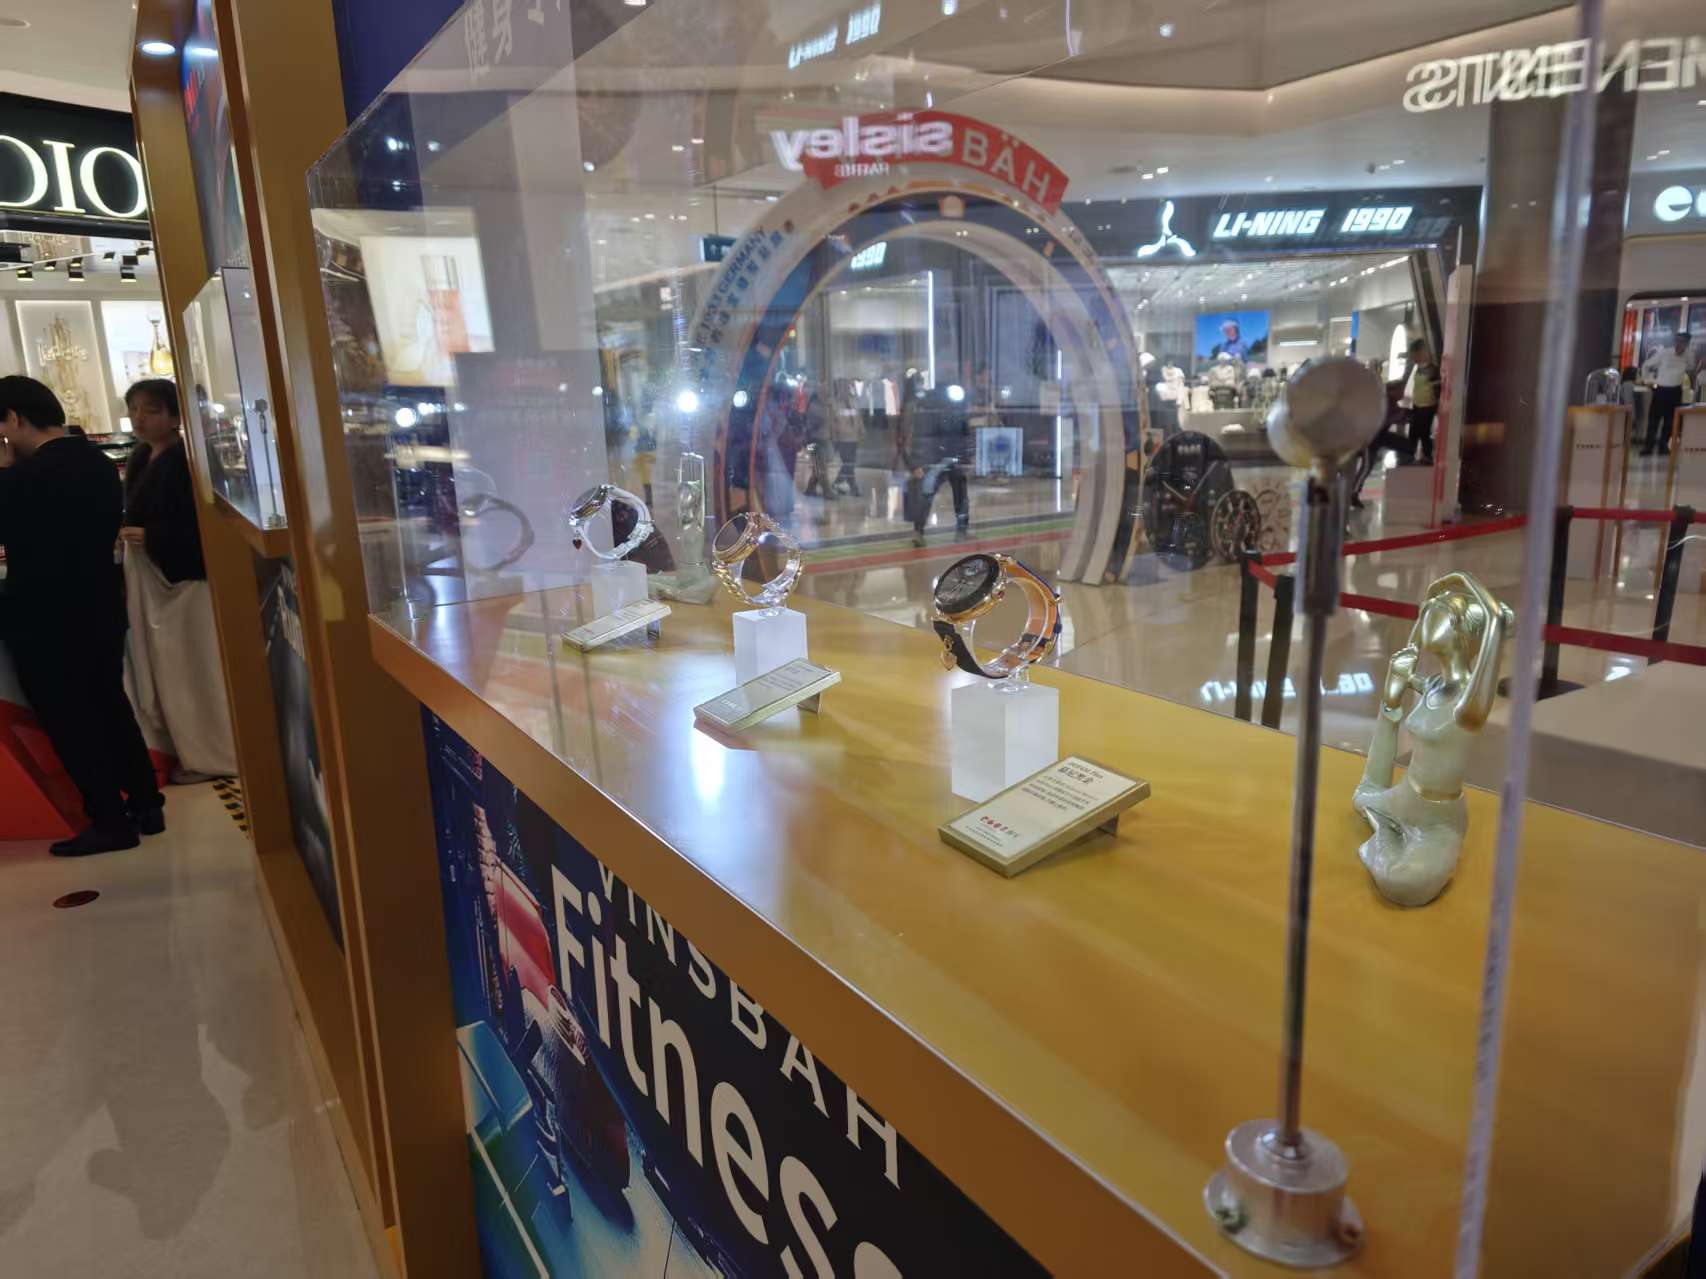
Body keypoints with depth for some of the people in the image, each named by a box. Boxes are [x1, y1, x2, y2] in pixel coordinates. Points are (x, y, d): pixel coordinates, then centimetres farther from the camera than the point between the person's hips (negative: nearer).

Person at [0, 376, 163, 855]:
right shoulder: (100, 463, 4)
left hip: (46, 620, -8)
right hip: (102, 607, 8)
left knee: (67, 720, 4)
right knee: (110, 707, 17)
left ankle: (111, 822, 9)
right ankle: (146, 805, 23)